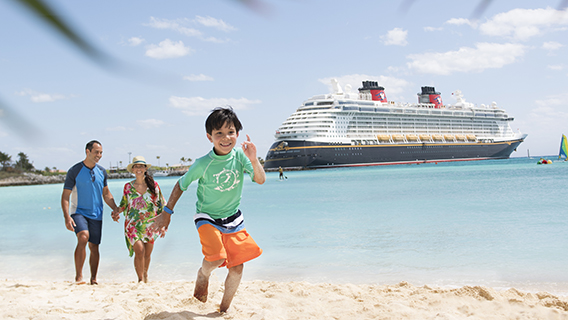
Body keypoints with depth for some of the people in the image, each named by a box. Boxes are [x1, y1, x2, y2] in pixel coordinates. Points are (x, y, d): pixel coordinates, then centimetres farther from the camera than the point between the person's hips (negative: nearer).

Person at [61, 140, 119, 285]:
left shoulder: (102, 172, 7)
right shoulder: (75, 171, -7)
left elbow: (106, 194, 18)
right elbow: (65, 196, -7)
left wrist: (116, 209, 3)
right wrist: (66, 217, -20)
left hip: (96, 215, 4)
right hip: (78, 212, -4)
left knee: (94, 247, 6)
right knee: (83, 237, -28)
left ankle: (93, 279, 18)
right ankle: (78, 277, -23)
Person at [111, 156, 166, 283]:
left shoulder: (154, 185, 2)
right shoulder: (128, 186, 3)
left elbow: (161, 205, 8)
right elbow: (124, 205, 12)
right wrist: (117, 212, -10)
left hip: (150, 225, 1)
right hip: (133, 224, -1)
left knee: (147, 254, 6)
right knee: (139, 250, -17)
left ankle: (145, 275, 31)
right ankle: (140, 279, -3)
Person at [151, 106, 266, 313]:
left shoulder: (240, 156, -14)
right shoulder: (203, 164, -21)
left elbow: (261, 180, -21)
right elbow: (181, 185, -7)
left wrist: (253, 160, -39)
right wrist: (167, 212, -4)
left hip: (233, 218, 3)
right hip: (207, 217, -3)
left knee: (237, 267, 0)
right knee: (216, 258, -26)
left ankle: (224, 309, 21)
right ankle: (203, 274, 11)